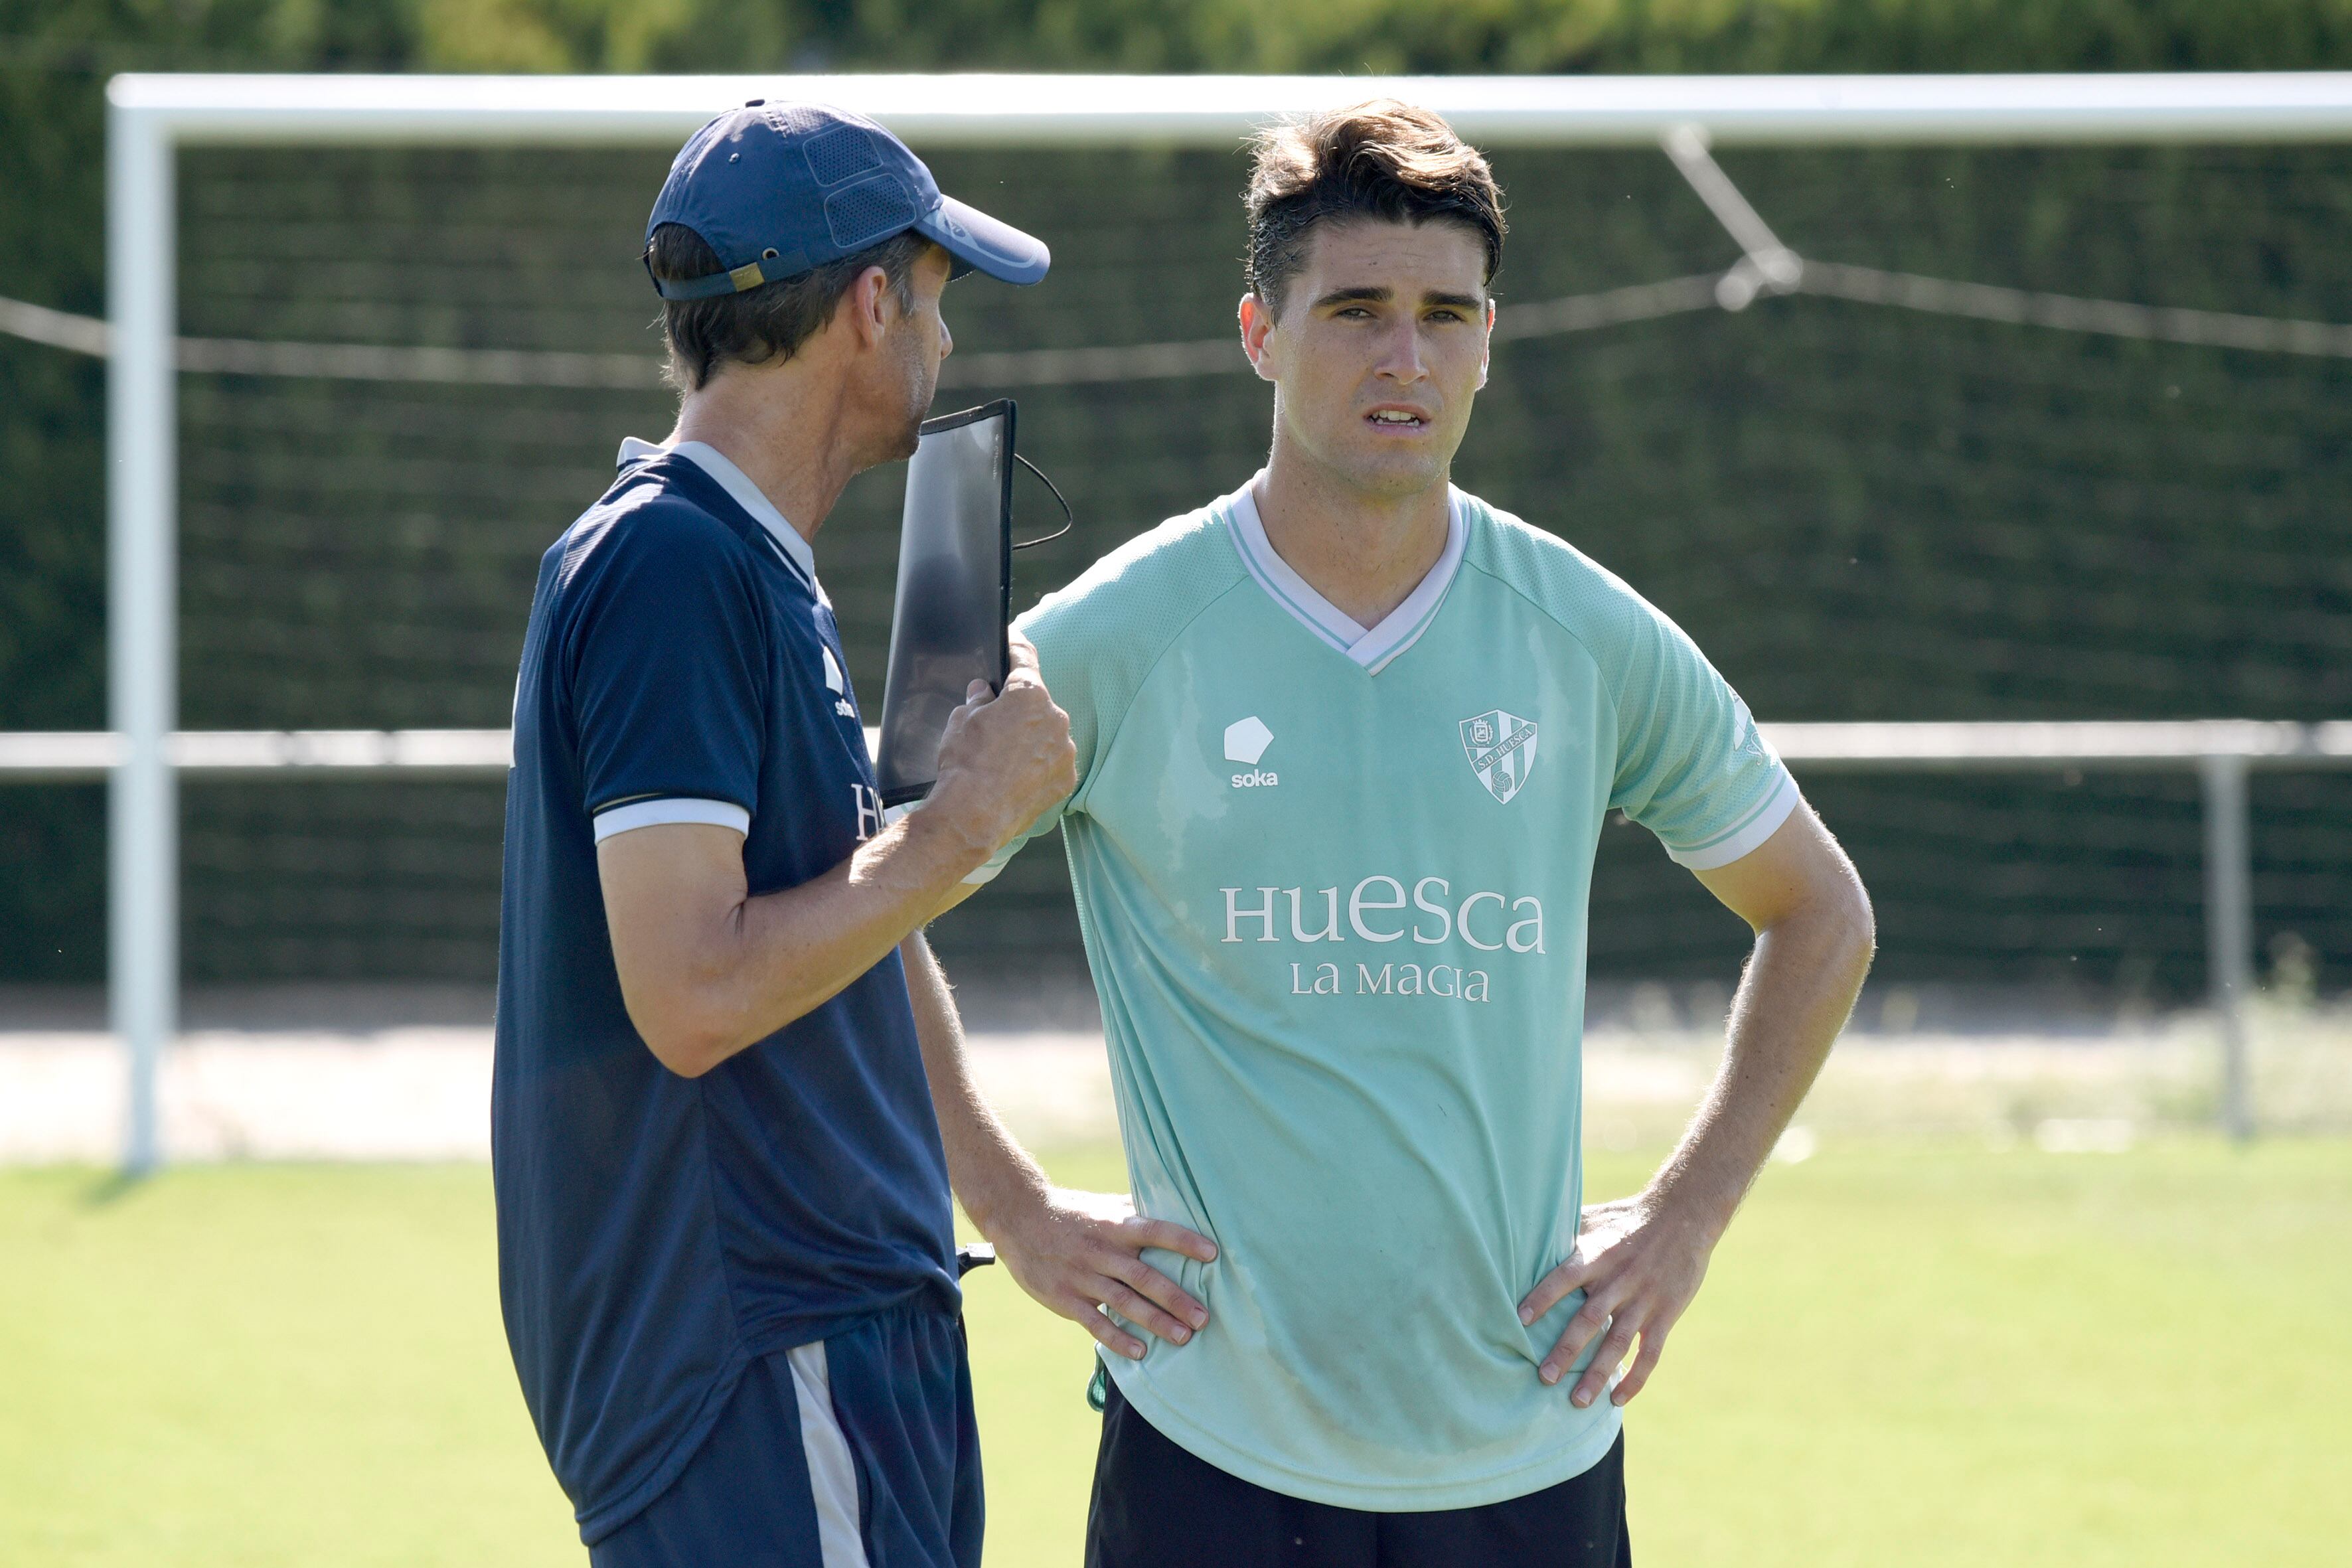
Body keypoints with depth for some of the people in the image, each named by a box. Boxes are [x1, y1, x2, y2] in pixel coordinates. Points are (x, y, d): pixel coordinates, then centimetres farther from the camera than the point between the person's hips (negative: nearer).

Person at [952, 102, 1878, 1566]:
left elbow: (1820, 916, 17)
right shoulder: (1108, 645, -3)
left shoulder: (1593, 640, 3)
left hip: (1530, 1449, 2)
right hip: (1215, 1446, -2)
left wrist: (1685, 1218, 8)